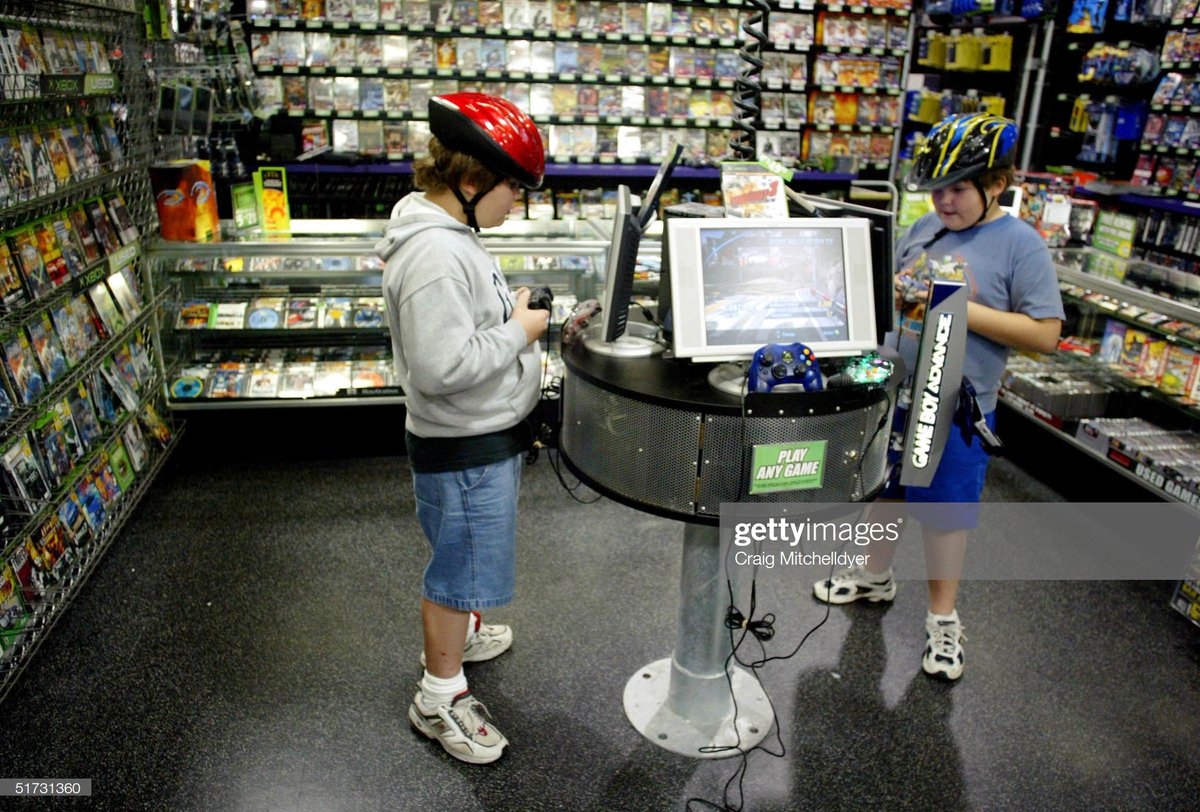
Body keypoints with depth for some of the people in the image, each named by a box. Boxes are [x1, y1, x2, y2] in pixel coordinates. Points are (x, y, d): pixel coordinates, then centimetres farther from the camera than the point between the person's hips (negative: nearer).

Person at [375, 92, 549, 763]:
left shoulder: (451, 232, 6)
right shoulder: (434, 255, -28)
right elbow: (442, 366, -32)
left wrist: (520, 316, 6)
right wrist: (518, 332, -21)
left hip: (487, 435, 10)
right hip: (464, 449, -10)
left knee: (466, 556, 28)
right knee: (463, 564, 6)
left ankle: (456, 632, 52)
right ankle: (440, 697, 26)